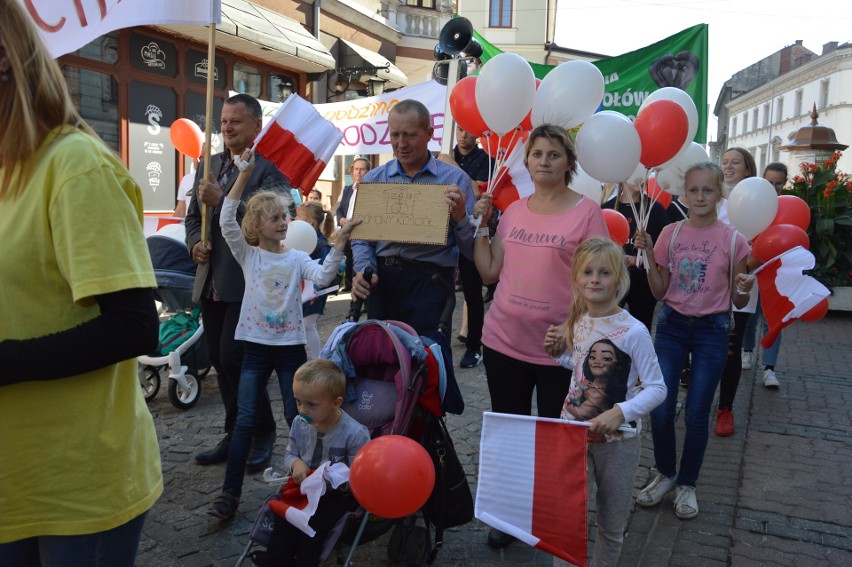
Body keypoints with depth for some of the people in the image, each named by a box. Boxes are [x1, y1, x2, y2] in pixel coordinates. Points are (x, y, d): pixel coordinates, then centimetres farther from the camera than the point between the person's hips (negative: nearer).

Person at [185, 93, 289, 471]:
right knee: (221, 362, 12)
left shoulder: (270, 167, -8)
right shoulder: (208, 165, 15)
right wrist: (195, 243, 0)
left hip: (247, 282, -7)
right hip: (211, 281, 8)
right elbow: (193, 216, 20)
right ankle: (235, 435, 26)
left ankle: (263, 435, 12)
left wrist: (222, 199, -22)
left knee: (234, 358, -8)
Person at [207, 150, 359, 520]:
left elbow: (323, 277, -15)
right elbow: (227, 222, -14)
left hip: (291, 344, 1)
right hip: (256, 345, 0)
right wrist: (244, 175, -20)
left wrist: (339, 244, -28)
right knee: (245, 420, 0)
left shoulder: (297, 258, 3)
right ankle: (229, 492, 8)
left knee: (297, 417, 9)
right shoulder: (247, 255, 1)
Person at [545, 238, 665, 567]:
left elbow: (657, 388, -16)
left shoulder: (633, 332, -19)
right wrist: (558, 352, -1)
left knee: (610, 523, 14)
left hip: (616, 440, -4)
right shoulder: (578, 321, -1)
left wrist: (622, 412, -29)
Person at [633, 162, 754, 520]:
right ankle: (665, 474, 24)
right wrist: (648, 255, -10)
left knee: (696, 415, 2)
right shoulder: (671, 234, 0)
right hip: (672, 326, 2)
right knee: (661, 410, -2)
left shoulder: (733, 240, -5)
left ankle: (687, 484, 25)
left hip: (712, 331, -1)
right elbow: (660, 292, 2)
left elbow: (738, 302, 1)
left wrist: (744, 289, -21)